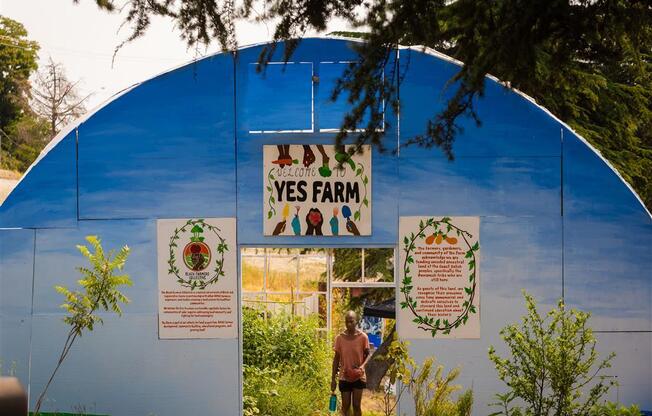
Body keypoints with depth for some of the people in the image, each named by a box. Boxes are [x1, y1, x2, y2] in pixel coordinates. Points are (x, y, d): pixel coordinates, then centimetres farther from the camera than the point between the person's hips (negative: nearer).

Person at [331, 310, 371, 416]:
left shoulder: (362, 337, -9)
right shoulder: (340, 338, -5)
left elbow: (367, 354, 2)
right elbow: (336, 359, 2)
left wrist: (362, 366, -18)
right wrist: (333, 379, 1)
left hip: (358, 377, -1)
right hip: (344, 377, 1)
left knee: (356, 405, 0)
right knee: (345, 406, 6)